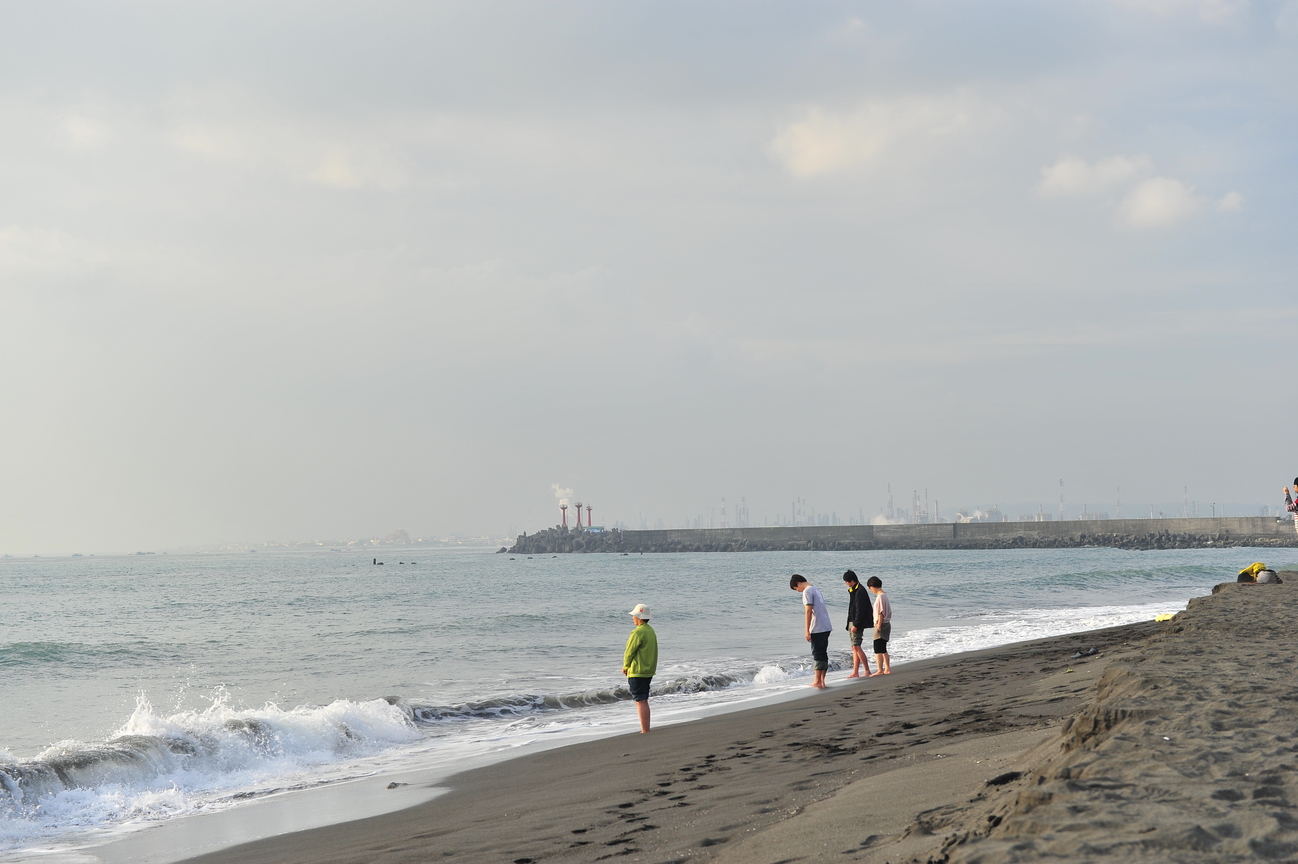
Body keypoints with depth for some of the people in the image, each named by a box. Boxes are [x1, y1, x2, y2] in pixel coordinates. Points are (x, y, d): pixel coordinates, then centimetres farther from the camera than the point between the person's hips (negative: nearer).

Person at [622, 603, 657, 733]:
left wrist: (625, 667, 4)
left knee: (640, 701, -6)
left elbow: (629, 652, -14)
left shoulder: (638, 632, -18)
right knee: (643, 701, 16)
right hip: (649, 671, 9)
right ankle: (646, 729, 20)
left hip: (637, 672, -9)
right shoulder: (651, 631, 11)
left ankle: (645, 731, -7)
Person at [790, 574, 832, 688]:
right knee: (823, 654, 9)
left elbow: (808, 611, -17)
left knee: (818, 654, -5)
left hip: (817, 629, -9)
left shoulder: (807, 591, -9)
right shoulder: (816, 589, 19)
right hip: (826, 627, 9)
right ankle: (822, 681, 10)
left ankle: (817, 681, -4)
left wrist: (807, 631, -16)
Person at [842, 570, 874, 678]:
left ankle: (867, 671, -10)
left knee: (856, 646, -13)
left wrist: (856, 625, -22)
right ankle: (855, 672, 7)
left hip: (858, 623, -10)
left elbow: (860, 610, -19)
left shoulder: (860, 591, -14)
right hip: (852, 622, 10)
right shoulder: (852, 591, 16)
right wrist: (850, 624, 17)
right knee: (854, 648, 7)